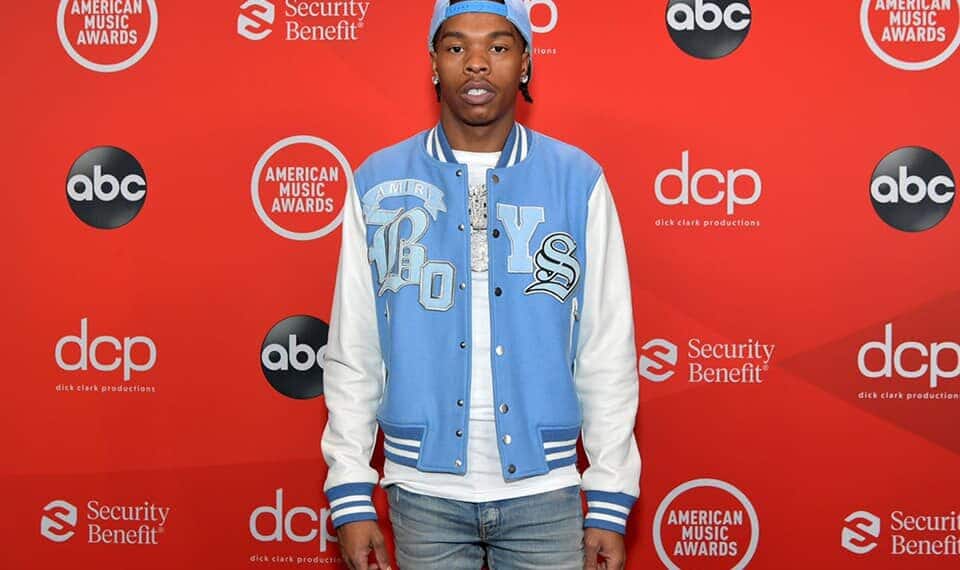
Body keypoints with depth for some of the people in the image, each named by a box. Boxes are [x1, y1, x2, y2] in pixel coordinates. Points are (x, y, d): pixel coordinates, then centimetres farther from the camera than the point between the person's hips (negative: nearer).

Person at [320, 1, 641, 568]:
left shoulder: (579, 180, -2)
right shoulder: (379, 183, 0)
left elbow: (608, 354, -1)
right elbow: (352, 353, 2)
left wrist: (611, 505, -2)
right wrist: (351, 498, -1)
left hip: (545, 490, 0)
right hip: (424, 494, 1)